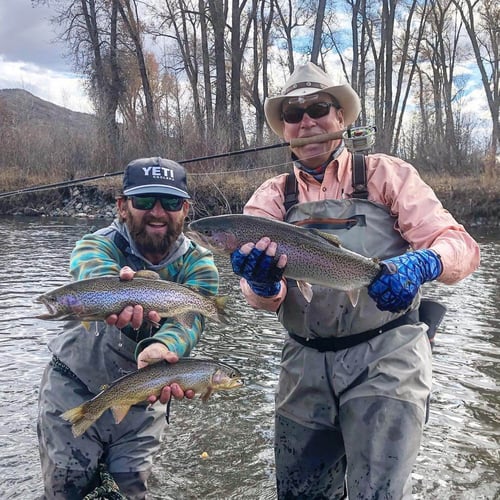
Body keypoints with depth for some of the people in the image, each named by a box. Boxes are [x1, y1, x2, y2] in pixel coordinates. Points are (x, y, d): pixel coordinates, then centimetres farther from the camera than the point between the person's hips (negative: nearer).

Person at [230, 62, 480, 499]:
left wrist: (419, 264, -31)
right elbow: (264, 298, -6)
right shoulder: (271, 198, 6)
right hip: (306, 364, 4)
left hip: (386, 354, -3)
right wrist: (264, 286, -30)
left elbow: (460, 245, -9)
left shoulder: (386, 175, 0)